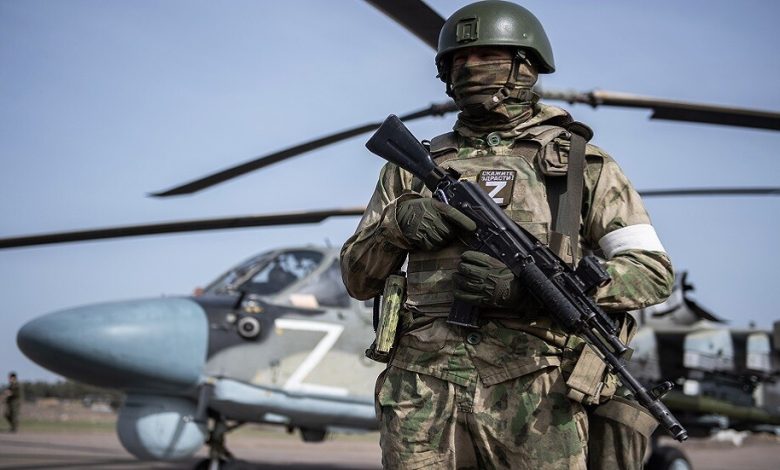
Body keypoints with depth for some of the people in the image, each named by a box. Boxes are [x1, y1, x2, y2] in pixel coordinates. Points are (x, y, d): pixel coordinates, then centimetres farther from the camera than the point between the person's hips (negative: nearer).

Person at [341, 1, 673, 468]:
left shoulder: (581, 163, 7)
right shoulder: (416, 167, 16)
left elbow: (653, 273, 0)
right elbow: (359, 279, 19)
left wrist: (527, 285, -13)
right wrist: (397, 223, -4)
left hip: (535, 399, -2)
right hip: (425, 393, 2)